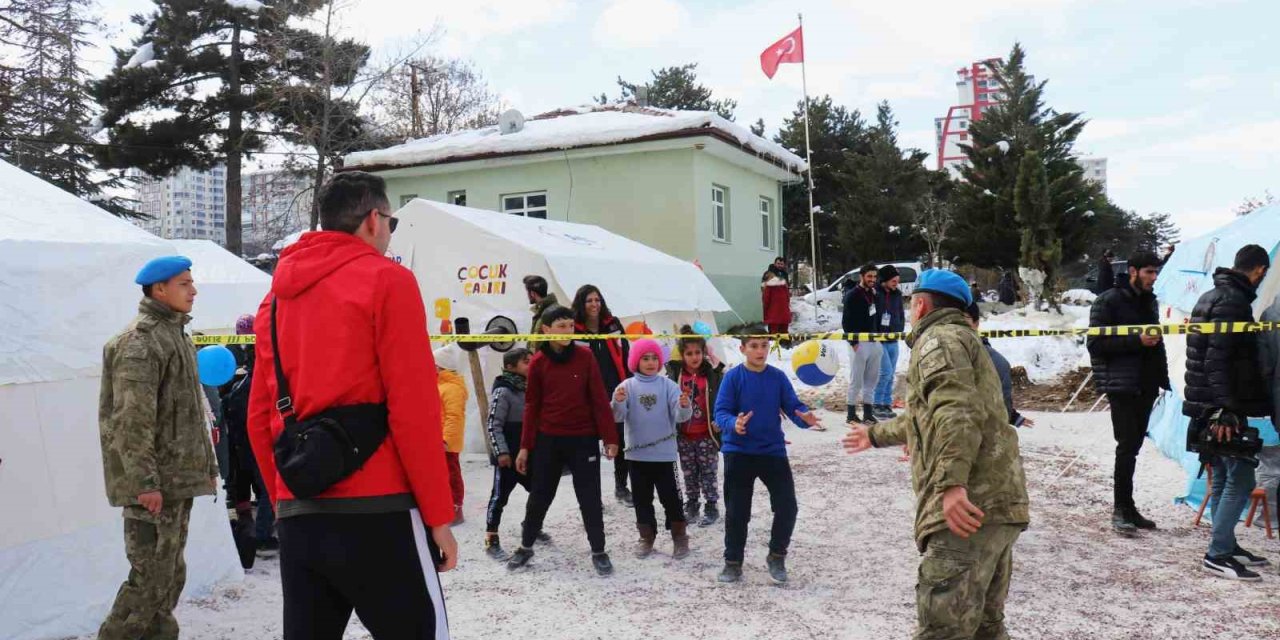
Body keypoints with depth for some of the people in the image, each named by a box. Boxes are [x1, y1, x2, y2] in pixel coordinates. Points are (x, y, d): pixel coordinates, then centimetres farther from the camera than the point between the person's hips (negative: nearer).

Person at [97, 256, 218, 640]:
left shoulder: (177, 335, 17)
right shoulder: (139, 342, -14)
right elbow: (132, 421, -20)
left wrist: (207, 464, 20)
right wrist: (145, 481, -23)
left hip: (180, 479, 10)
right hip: (154, 484, -10)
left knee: (171, 573, 15)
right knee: (151, 577, -6)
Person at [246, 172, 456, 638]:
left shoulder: (277, 297, 15)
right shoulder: (386, 280, -4)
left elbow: (260, 417, 14)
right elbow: (413, 407, -11)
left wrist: (285, 503, 20)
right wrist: (438, 514, -7)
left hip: (297, 518, 7)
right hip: (375, 513, -6)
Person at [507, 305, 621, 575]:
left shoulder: (585, 356, -5)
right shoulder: (538, 362, -2)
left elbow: (599, 400, -3)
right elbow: (532, 406, 3)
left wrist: (610, 437, -6)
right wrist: (525, 446, 3)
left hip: (583, 439, -1)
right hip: (547, 440, 1)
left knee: (590, 498, 4)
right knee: (539, 496, 11)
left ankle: (598, 552, 18)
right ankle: (526, 546, 29)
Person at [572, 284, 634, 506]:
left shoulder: (613, 325, 6)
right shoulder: (575, 331, -5)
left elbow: (626, 357, 10)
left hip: (618, 392, 3)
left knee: (621, 440, 9)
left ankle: (621, 487, 25)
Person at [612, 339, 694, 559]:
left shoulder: (668, 385, -4)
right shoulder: (627, 386, -2)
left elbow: (680, 416, -12)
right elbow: (618, 416, -10)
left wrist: (685, 406, -36)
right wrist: (618, 402, -32)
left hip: (664, 454, -1)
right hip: (637, 454, 2)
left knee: (671, 497, 4)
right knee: (642, 499, 12)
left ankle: (680, 538, 16)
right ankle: (646, 537, 25)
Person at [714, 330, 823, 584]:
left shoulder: (778, 377, 2)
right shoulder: (733, 377, -7)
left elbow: (793, 407, -2)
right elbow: (721, 412, -13)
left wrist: (805, 417, -25)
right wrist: (733, 424, -35)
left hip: (773, 451, 2)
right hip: (739, 453, -2)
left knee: (788, 506, -1)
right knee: (736, 511, 5)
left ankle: (777, 557, 21)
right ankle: (733, 563, 22)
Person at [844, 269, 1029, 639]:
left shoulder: (939, 338, -1)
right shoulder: (961, 338, 32)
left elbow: (956, 411, -21)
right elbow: (927, 417, 46)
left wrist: (951, 482, -31)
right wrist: (876, 435, 59)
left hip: (970, 506, -11)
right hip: (996, 505, 11)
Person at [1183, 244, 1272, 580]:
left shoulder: (1211, 296, 16)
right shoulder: (1233, 300, -15)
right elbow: (1218, 360, -23)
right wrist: (1227, 411, -24)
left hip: (1208, 406, 10)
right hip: (1221, 409, -10)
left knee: (1223, 479, 16)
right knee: (1240, 479, -6)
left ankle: (1226, 547, 24)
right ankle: (1217, 555, -4)